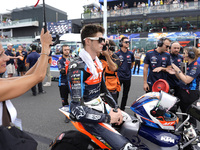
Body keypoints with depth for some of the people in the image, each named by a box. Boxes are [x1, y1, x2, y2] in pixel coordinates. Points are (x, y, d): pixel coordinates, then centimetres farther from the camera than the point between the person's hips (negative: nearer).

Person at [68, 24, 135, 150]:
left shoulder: (98, 63, 7)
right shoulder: (77, 67, -22)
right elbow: (78, 110, -26)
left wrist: (116, 108, 5)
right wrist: (108, 118, -20)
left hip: (100, 105, 9)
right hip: (87, 114, -9)